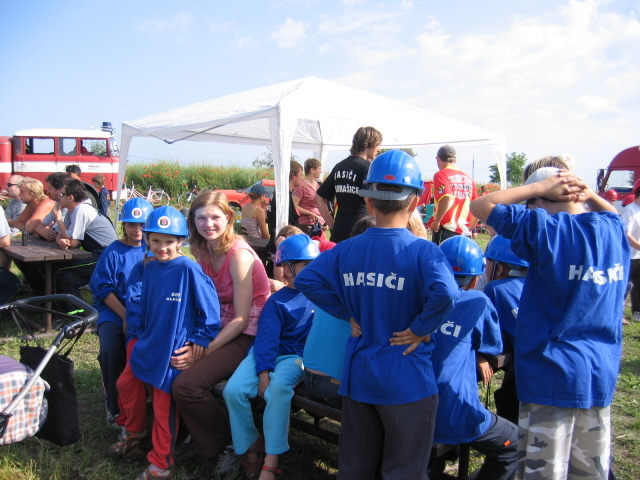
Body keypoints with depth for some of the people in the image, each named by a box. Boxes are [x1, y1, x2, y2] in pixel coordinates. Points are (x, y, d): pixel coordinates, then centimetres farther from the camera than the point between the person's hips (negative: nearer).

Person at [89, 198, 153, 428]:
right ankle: (114, 406, -1)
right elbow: (103, 289, -3)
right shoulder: (113, 252, 1)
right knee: (110, 350, -26)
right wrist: (125, 316, -13)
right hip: (114, 311, 0)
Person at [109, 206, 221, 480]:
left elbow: (209, 306, -15)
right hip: (148, 343, 8)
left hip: (174, 348, -7)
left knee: (164, 404, -1)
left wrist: (200, 340, -13)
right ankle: (134, 435, 42)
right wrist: (140, 333, 15)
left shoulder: (189, 269, -18)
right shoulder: (150, 269, 5)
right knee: (127, 383, 16)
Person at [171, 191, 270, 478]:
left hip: (247, 335, -7)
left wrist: (205, 349, -23)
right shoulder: (203, 251, 5)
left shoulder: (239, 254, -17)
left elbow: (241, 319, -18)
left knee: (187, 385, -23)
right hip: (220, 327, 7)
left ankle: (232, 443, 3)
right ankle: (208, 443, 10)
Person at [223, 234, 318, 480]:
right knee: (233, 390, -22)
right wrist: (263, 372, -19)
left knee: (278, 387, -35)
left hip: (297, 356, -1)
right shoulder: (277, 301, 2)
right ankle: (251, 446, 4)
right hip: (268, 354, 2)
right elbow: (266, 339, -7)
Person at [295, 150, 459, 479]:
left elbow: (306, 280, -4)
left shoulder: (346, 250, -2)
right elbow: (445, 294, -33)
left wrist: (348, 313, -1)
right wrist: (421, 328, -16)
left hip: (357, 378, 4)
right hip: (407, 382, -4)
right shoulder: (423, 251, -16)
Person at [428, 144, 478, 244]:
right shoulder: (468, 178, 14)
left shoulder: (441, 175, -4)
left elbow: (446, 198, -21)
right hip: (466, 233, 6)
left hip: (446, 231, -6)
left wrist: (436, 222, -11)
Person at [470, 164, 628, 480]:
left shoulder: (545, 228, -15)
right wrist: (590, 195, 10)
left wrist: (537, 186, -6)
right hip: (602, 375, 6)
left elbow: (480, 206, -9)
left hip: (552, 374, -6)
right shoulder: (613, 228, 4)